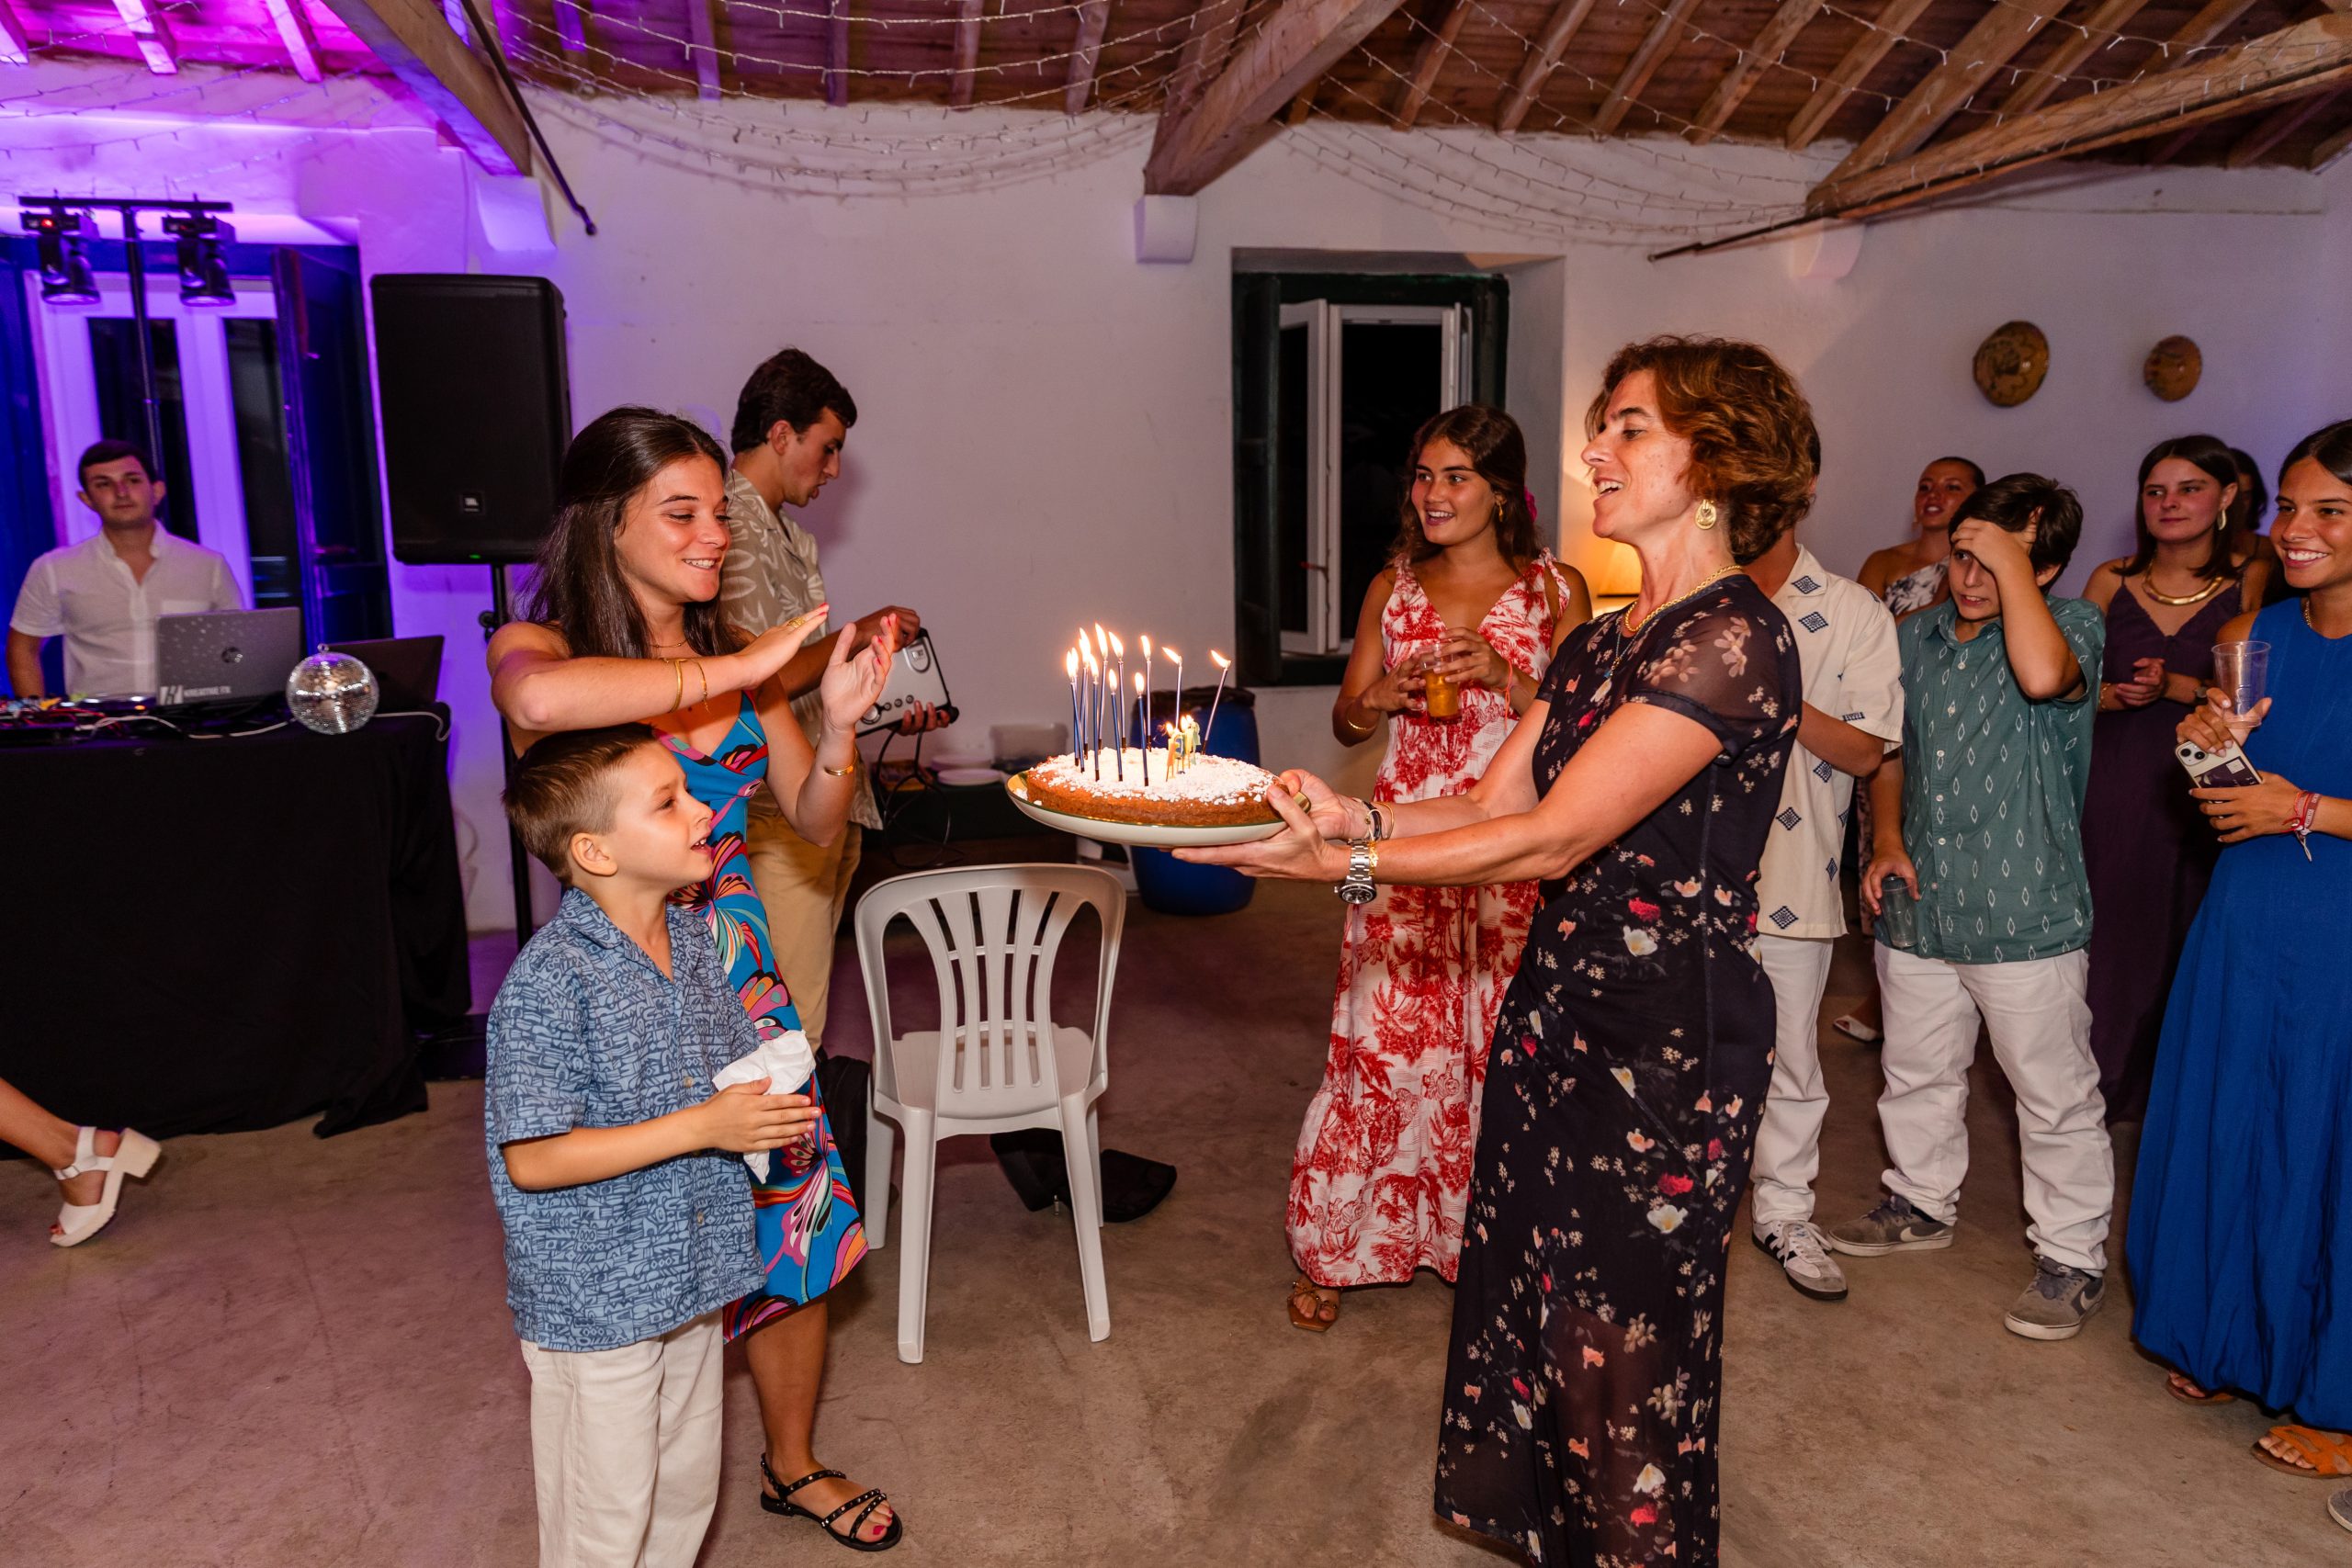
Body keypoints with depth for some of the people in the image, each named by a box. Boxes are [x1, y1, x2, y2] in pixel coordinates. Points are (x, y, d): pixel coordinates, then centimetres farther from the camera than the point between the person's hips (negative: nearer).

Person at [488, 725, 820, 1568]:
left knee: (688, 1487, 23)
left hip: (689, 1276, 7)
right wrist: (700, 1127, -27)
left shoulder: (697, 941, -1)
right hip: (593, 1300, -7)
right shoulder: (549, 981, -24)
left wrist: (772, 1113, -8)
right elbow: (532, 1158, -24)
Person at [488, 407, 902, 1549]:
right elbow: (543, 700, -39)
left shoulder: (736, 655, 3)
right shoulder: (537, 645, -12)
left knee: (796, 1231, 14)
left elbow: (816, 822, 6)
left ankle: (793, 1464, 40)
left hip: (741, 982, 5)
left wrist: (839, 722, -12)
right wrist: (737, 674, -31)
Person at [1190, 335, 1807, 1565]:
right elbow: (1495, 800, 8)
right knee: (1534, 1300, 17)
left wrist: (1344, 863, -21)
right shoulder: (1599, 639, 12)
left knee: (1627, 1336, 7)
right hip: (1562, 1004, 8)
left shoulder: (1732, 638, -17)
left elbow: (1555, 838, -22)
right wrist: (1352, 818, -9)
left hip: (1670, 1036, -8)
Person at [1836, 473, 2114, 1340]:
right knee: (1916, 1071, 21)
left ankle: (2073, 1255, 23)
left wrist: (2012, 562, -23)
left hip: (2027, 911, -6)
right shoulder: (1920, 635, 7)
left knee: (2056, 1094, 6)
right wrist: (1888, 836, 1)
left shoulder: (2072, 622, -9)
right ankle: (1922, 1201, 41)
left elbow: (2043, 675, -34)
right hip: (1921, 904, 6)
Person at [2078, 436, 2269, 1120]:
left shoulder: (2251, 580, -1)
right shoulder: (2112, 580, 5)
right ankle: (2099, 1083, 23)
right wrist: (2116, 694, -12)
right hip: (2113, 778, 2)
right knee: (2105, 928, 5)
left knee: (2181, 934, 4)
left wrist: (2174, 687, -19)